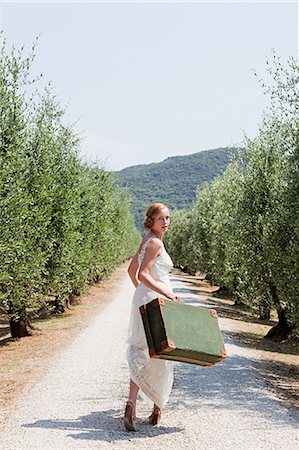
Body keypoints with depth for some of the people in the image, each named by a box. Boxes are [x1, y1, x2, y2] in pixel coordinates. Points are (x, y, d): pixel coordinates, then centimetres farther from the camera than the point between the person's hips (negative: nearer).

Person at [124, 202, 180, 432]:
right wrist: (166, 293, -24)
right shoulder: (155, 242, -13)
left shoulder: (147, 241, 15)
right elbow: (143, 274, -22)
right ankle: (157, 407, 14)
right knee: (159, 353, 3)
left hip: (143, 299, 9)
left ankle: (132, 403, -1)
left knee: (141, 353, 6)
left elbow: (132, 270, 22)